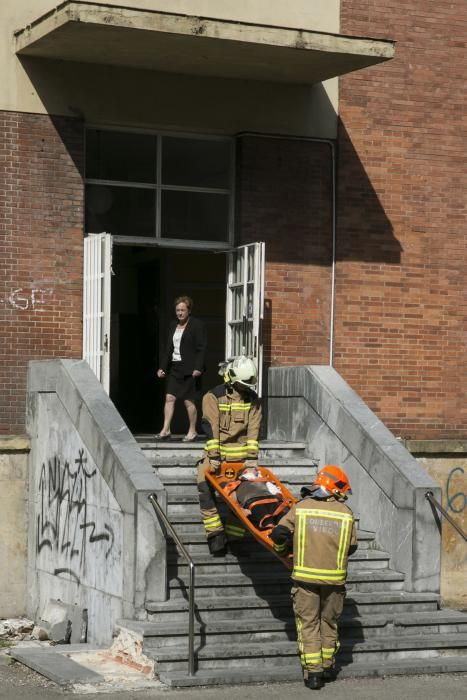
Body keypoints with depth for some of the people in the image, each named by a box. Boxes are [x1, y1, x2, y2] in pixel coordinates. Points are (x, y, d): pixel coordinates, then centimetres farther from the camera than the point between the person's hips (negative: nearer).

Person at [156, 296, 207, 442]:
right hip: (174, 368, 6)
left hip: (189, 369, -6)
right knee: (169, 397, -2)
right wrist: (162, 367, 12)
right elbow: (168, 348, 18)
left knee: (189, 401, -2)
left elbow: (201, 349, -10)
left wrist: (198, 368, -18)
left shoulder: (197, 325, -5)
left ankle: (192, 431, 10)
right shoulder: (173, 326, 15)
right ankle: (165, 430, 0)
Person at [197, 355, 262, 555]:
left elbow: (253, 430, -2)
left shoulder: (253, 399, 4)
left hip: (241, 456, 2)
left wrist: (252, 457, -11)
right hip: (217, 452, -2)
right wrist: (213, 456, -20)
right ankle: (215, 534, -15)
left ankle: (234, 537, 2)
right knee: (205, 488, -17)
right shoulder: (214, 396, -6)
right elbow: (211, 427, -13)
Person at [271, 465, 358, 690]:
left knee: (308, 624, 7)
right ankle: (328, 667, 28)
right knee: (329, 622, 19)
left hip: (305, 576, -1)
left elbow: (278, 534, -5)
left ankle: (313, 672, 3)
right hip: (334, 578, 1)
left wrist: (282, 549, 17)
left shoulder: (300, 508, -4)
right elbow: (351, 547, 5)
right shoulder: (346, 513, -1)